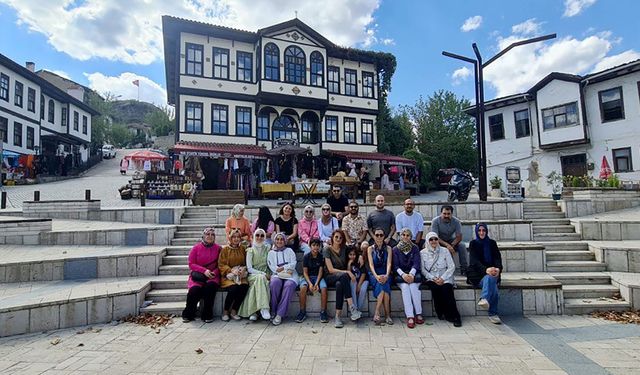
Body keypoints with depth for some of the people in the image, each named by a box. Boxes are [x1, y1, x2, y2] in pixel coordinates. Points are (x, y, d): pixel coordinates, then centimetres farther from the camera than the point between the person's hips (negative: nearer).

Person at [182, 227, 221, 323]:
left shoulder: (218, 248, 5)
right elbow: (191, 264, -1)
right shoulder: (196, 248, 3)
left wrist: (214, 272, -13)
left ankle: (207, 315, -12)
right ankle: (188, 315, 0)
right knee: (194, 290, -28)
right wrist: (204, 270, -13)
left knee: (211, 286, -31)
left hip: (212, 276, 0)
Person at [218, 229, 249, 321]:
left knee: (245, 286, -28)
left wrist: (243, 269, -8)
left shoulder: (242, 249, 13)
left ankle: (234, 311, -11)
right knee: (233, 288, -31)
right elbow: (221, 264, -2)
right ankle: (225, 312, -8)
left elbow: (246, 263, 14)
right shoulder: (225, 249, 4)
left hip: (241, 275, 3)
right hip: (228, 276, -2)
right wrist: (232, 270, -15)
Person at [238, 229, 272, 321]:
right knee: (260, 277, -35)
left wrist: (268, 275, -8)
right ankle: (264, 309, -41)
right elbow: (249, 269, -2)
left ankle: (253, 312, -32)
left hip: (265, 276, 1)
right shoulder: (251, 250, 6)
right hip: (252, 276, -1)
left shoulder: (267, 248, 12)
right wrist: (263, 274, -14)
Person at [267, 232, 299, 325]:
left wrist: (281, 268, -5)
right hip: (277, 275, 0)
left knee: (289, 284, -34)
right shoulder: (271, 253, 20)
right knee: (274, 283, -35)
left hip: (290, 275, 0)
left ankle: (279, 314, -32)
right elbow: (272, 267, 5)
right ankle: (273, 312, -24)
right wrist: (286, 270, -7)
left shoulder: (289, 250, 20)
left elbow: (293, 264, 7)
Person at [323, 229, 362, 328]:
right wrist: (346, 272, -21)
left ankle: (337, 317, -35)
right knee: (344, 276, -37)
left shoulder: (344, 248, 9)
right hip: (330, 278, -3)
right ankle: (352, 307, -40)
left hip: (342, 277, 3)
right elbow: (331, 269, -10)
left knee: (339, 285, -35)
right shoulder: (327, 250, -3)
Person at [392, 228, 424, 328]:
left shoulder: (415, 248, 9)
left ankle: (419, 314, -22)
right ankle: (410, 317, -33)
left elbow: (416, 263, -2)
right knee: (405, 287, -30)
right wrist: (403, 274, -21)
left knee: (413, 286, -30)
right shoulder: (395, 249, 8)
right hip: (401, 276, 0)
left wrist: (411, 274, -21)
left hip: (413, 274, 0)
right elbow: (395, 265, -1)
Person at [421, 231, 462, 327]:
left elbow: (452, 267, 2)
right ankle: (441, 313, -16)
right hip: (431, 279, 0)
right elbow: (422, 269, 2)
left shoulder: (444, 251, 7)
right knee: (435, 288, -30)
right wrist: (433, 278, -12)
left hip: (445, 278, 0)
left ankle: (454, 316, -21)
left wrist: (442, 278, -11)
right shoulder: (423, 253, 6)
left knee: (446, 288, -29)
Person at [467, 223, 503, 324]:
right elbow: (474, 260, -11)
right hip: (477, 274, -2)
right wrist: (486, 269, -30)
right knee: (492, 284, -31)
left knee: (489, 279, -33)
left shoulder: (492, 243, 12)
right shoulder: (473, 243, 3)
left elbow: (498, 258, 0)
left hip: (491, 273, 2)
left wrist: (498, 268, -23)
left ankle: (484, 300, -45)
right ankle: (493, 314, -39)